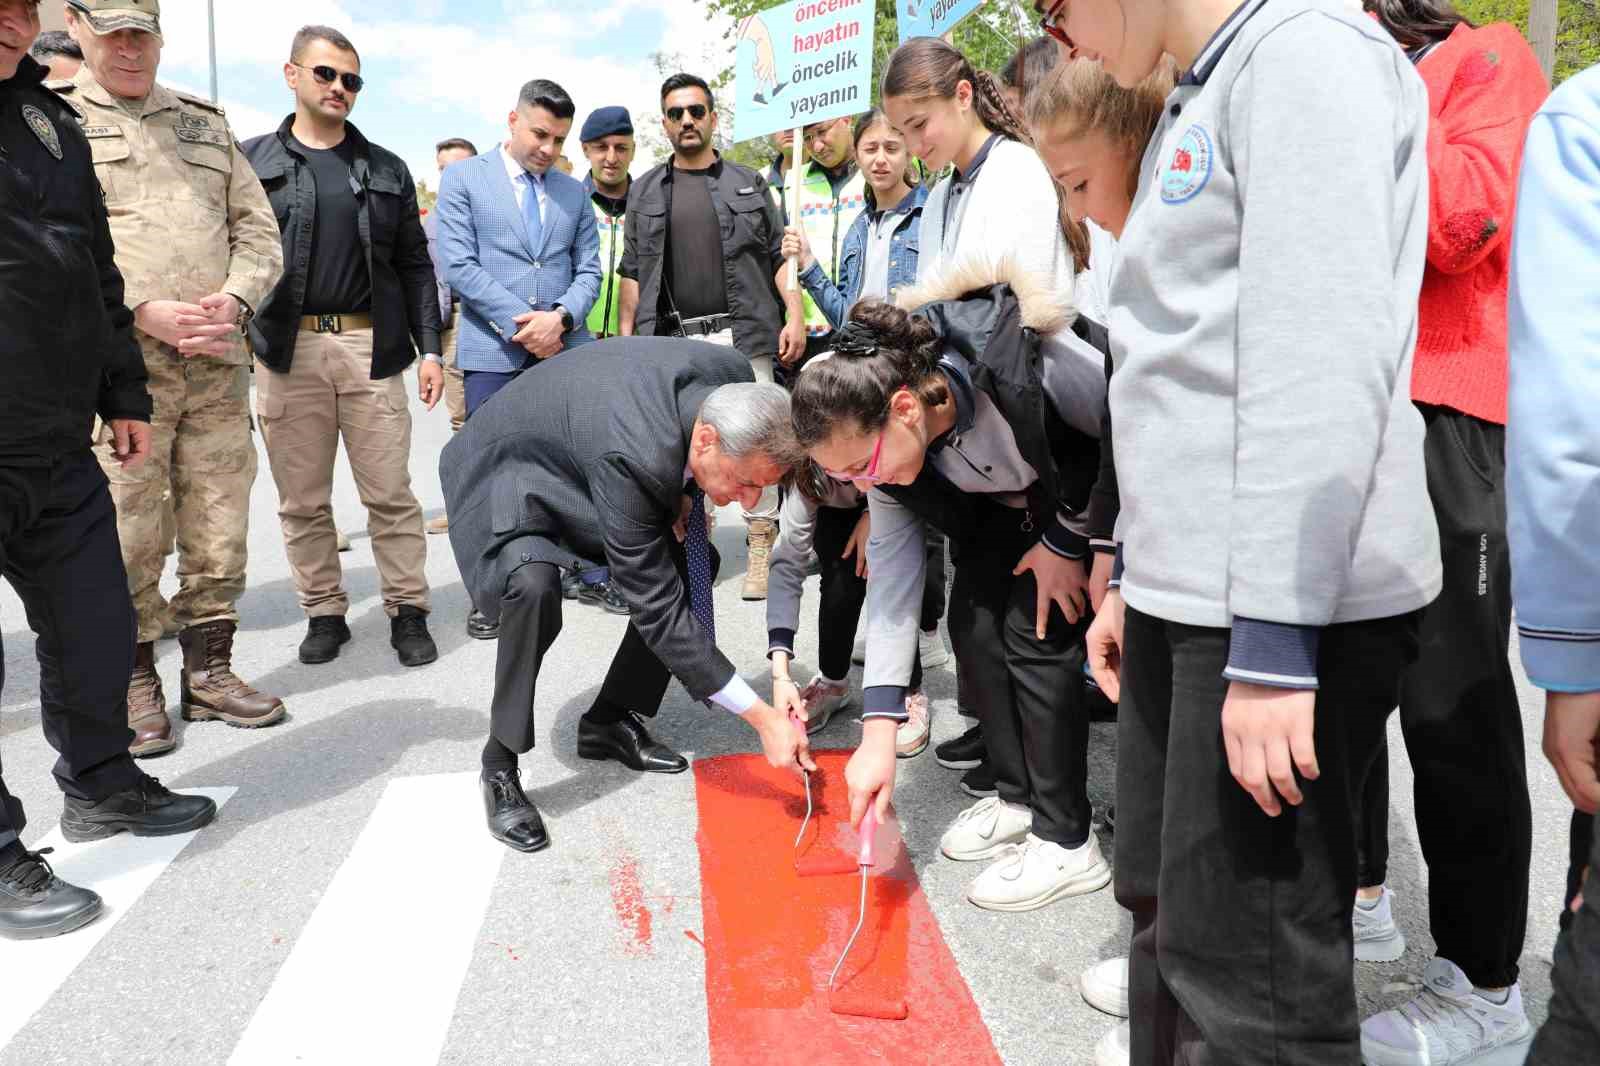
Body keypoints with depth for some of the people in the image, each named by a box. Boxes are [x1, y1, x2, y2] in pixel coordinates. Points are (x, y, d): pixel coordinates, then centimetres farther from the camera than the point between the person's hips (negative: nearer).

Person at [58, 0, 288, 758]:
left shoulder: (206, 123, 18)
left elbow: (258, 230, 13)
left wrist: (233, 302, -5)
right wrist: (146, 312, -16)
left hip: (218, 364, 4)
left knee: (219, 526, 7)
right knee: (126, 535, -1)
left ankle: (208, 670, 20)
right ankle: (134, 683, 13)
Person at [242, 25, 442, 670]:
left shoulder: (386, 170, 13)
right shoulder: (251, 162, 8)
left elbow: (415, 267, 12)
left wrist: (429, 347, 3)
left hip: (371, 345, 0)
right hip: (286, 350, 0)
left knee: (390, 492, 1)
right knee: (302, 500, 6)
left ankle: (408, 612, 9)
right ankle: (324, 613, 18)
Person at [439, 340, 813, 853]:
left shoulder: (734, 376, -21)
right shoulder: (634, 459, -42)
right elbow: (660, 611, -37)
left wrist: (688, 496, -14)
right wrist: (764, 718, -35)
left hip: (576, 460, 8)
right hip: (504, 473, -8)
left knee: (695, 564, -2)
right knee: (534, 586, -35)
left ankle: (609, 720, 11)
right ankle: (500, 767, -13)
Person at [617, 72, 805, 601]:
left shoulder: (748, 183, 11)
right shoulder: (645, 192, 13)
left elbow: (779, 255, 8)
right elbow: (633, 272, 14)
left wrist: (795, 315, -4)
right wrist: (627, 337, 7)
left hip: (744, 333, -1)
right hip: (675, 339, 2)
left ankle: (761, 544, 5)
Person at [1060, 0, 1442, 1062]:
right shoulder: (1198, 103, 20)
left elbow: (1325, 366, -19)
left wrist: (1273, 644, -22)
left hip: (1288, 600, -9)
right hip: (1192, 595, 9)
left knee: (1245, 973, -2)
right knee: (1166, 907, 17)